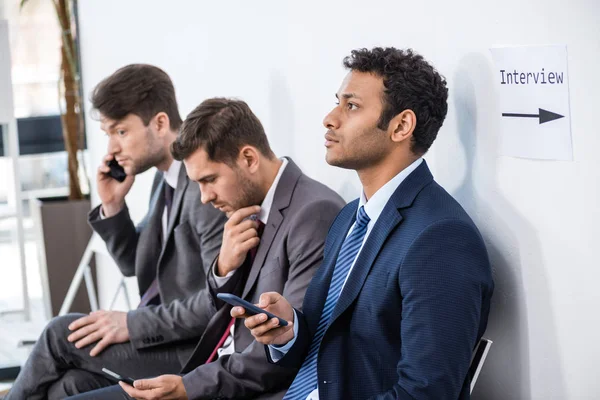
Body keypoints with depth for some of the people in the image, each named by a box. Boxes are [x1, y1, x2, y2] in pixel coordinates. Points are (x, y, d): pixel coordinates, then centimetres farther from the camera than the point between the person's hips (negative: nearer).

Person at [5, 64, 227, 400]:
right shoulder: (167, 178, 11)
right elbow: (136, 265, 20)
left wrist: (132, 323, -18)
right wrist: (112, 206, 3)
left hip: (200, 349, -8)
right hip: (167, 336, 8)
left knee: (62, 334, -10)